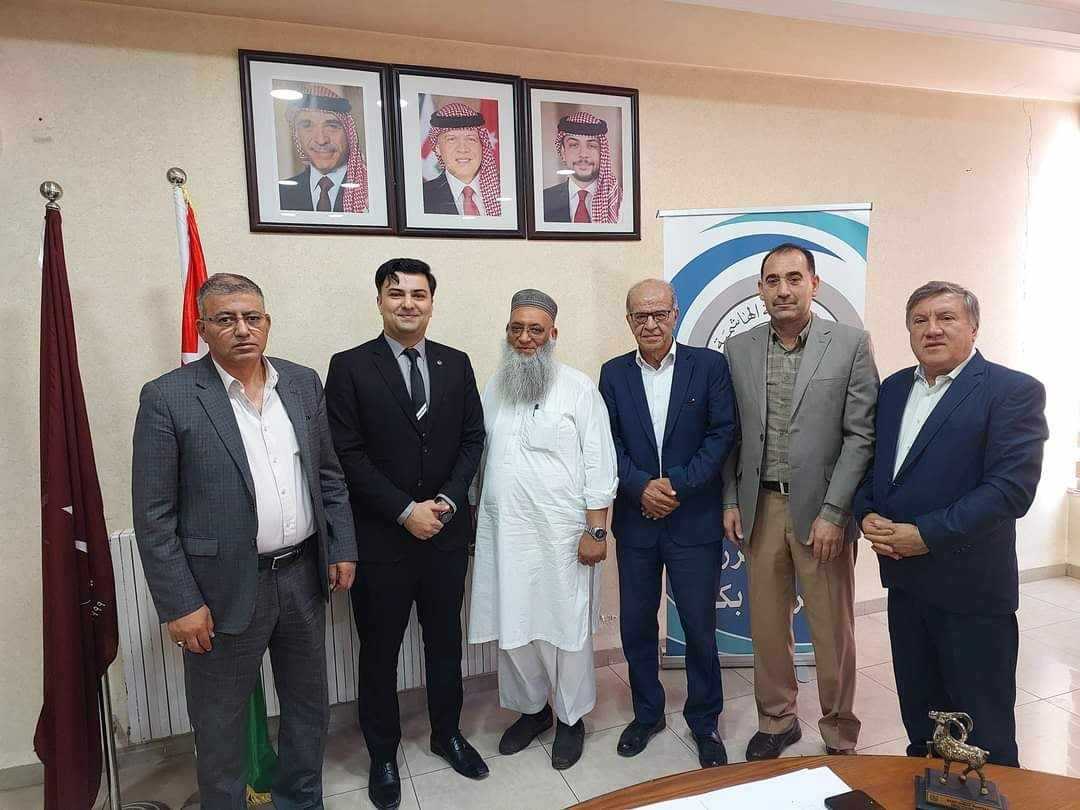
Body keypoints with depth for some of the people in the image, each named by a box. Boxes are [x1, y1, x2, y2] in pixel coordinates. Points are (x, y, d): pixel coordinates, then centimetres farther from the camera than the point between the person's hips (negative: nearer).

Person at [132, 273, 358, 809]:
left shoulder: (303, 383, 3)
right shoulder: (167, 398, -10)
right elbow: (154, 516, -10)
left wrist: (342, 548, 4)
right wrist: (179, 605, -12)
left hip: (303, 575, 5)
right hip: (225, 588, -4)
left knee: (309, 704, 20)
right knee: (220, 721, 15)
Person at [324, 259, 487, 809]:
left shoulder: (456, 364, 4)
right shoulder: (350, 367, -6)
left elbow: (472, 439, 4)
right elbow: (347, 454, -11)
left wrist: (448, 500, -10)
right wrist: (405, 511, -15)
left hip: (447, 532, 3)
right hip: (381, 536, -3)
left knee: (445, 639, 18)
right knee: (380, 650, 13)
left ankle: (447, 733, 40)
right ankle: (383, 755, 34)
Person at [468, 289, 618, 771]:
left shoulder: (579, 388, -5)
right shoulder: (495, 387, 9)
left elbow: (598, 463, -7)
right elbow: (483, 455, 13)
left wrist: (596, 530, -11)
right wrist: (475, 515, 12)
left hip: (562, 533, -4)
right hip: (503, 531, 4)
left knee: (566, 626, 8)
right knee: (512, 625, 12)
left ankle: (571, 717, 30)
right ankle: (531, 708, 35)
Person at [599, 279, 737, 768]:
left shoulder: (709, 366, -2)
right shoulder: (613, 374, 4)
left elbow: (722, 434, -7)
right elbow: (609, 442, 0)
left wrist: (677, 484, -15)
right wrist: (642, 486, -15)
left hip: (694, 521, -2)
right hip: (635, 521, 2)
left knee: (699, 626, 8)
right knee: (636, 624, 13)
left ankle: (704, 721, 31)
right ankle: (647, 713, 35)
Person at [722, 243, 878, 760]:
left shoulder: (851, 344, -4)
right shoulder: (738, 350, 5)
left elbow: (860, 435, -7)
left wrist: (832, 513, -12)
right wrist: (731, 502, 3)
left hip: (821, 509, -2)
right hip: (760, 508, 3)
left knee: (832, 630, 10)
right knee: (767, 625, 13)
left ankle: (840, 736, 31)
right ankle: (777, 720, 34)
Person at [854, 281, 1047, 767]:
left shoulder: (1015, 391, -10)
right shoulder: (893, 389, 9)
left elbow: (1012, 487, -19)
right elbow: (868, 461, 12)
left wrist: (926, 535, -21)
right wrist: (867, 514, -7)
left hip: (969, 584, -6)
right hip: (904, 576, 6)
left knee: (983, 729, 11)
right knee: (918, 708, 21)